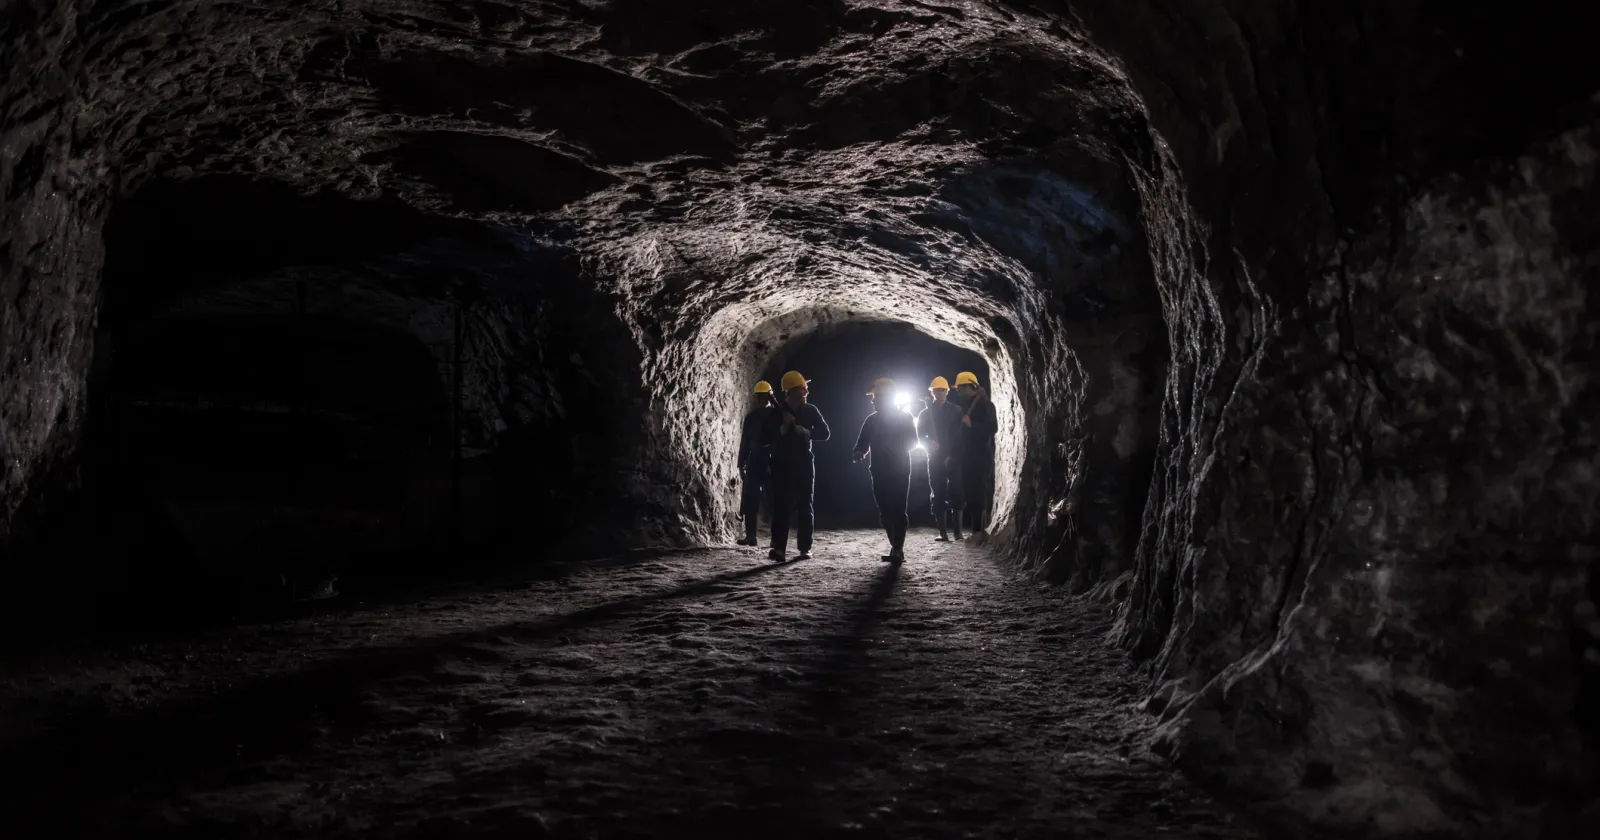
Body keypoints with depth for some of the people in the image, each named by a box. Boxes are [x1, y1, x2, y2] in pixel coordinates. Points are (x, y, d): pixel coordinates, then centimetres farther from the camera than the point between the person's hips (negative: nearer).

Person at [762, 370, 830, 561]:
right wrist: (783, 428, -17)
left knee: (805, 506, 1)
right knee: (781, 505, -8)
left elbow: (825, 432, 0)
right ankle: (779, 548, -12)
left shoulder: (810, 411, 3)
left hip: (804, 464, 2)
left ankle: (805, 548, 4)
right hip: (782, 464, -2)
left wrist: (806, 432, -17)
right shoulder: (776, 413, -2)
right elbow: (764, 440, -5)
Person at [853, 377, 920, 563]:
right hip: (879, 472, 5)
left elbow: (912, 441, -7)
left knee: (898, 510, -12)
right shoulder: (872, 420, 11)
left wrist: (896, 447, -25)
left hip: (900, 471, -5)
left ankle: (898, 549, -14)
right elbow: (863, 442, 8)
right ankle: (896, 548, 15)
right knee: (885, 512, 5)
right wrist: (859, 452, -15)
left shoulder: (905, 417, 0)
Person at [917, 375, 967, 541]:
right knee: (938, 496, 0)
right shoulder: (925, 413, 10)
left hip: (954, 459, -2)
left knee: (956, 495, -6)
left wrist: (953, 455, -8)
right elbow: (920, 436, 7)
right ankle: (943, 533, 2)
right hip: (935, 459, 2)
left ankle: (958, 532, -3)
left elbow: (961, 435, 1)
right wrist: (930, 445, -13)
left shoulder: (956, 411, 6)